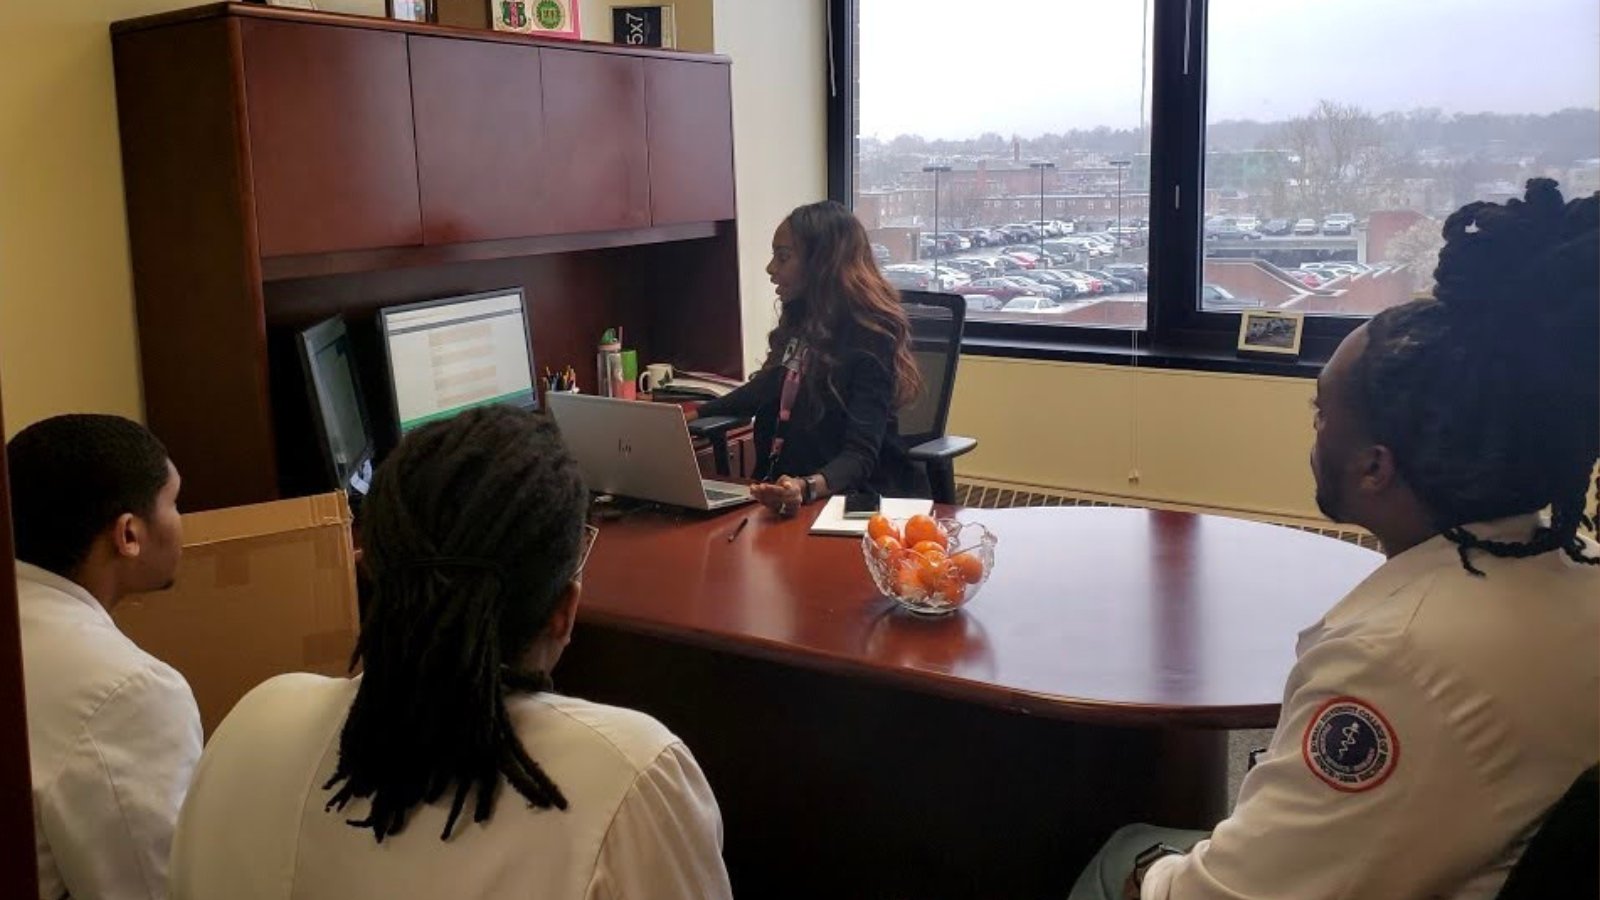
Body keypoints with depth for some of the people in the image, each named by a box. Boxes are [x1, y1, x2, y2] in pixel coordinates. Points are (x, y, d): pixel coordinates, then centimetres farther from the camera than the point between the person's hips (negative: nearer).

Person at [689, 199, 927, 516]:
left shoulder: (870, 338, -13)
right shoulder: (801, 323, 10)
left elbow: (860, 455, -21)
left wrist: (808, 487, -40)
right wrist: (696, 412, 35)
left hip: (853, 500, -7)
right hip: (787, 490, 7)